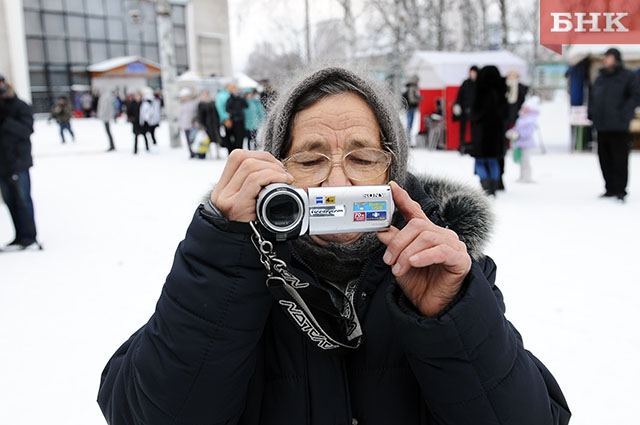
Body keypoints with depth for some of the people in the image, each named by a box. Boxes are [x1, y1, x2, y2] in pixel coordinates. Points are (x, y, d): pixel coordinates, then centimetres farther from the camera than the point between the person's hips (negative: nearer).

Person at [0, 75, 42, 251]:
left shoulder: (21, 107, -4)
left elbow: (26, 130, -17)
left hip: (18, 163, -5)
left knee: (23, 200, -3)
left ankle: (29, 237, 5)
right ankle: (21, 237, 16)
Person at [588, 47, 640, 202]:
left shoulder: (627, 76, -1)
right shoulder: (600, 77, 17)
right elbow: (592, 96, 24)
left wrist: (624, 114, -15)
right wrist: (591, 113, 10)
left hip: (618, 127, -6)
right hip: (601, 126, 6)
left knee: (619, 159, -5)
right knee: (605, 159, 9)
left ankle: (620, 190, 0)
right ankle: (610, 188, 19)